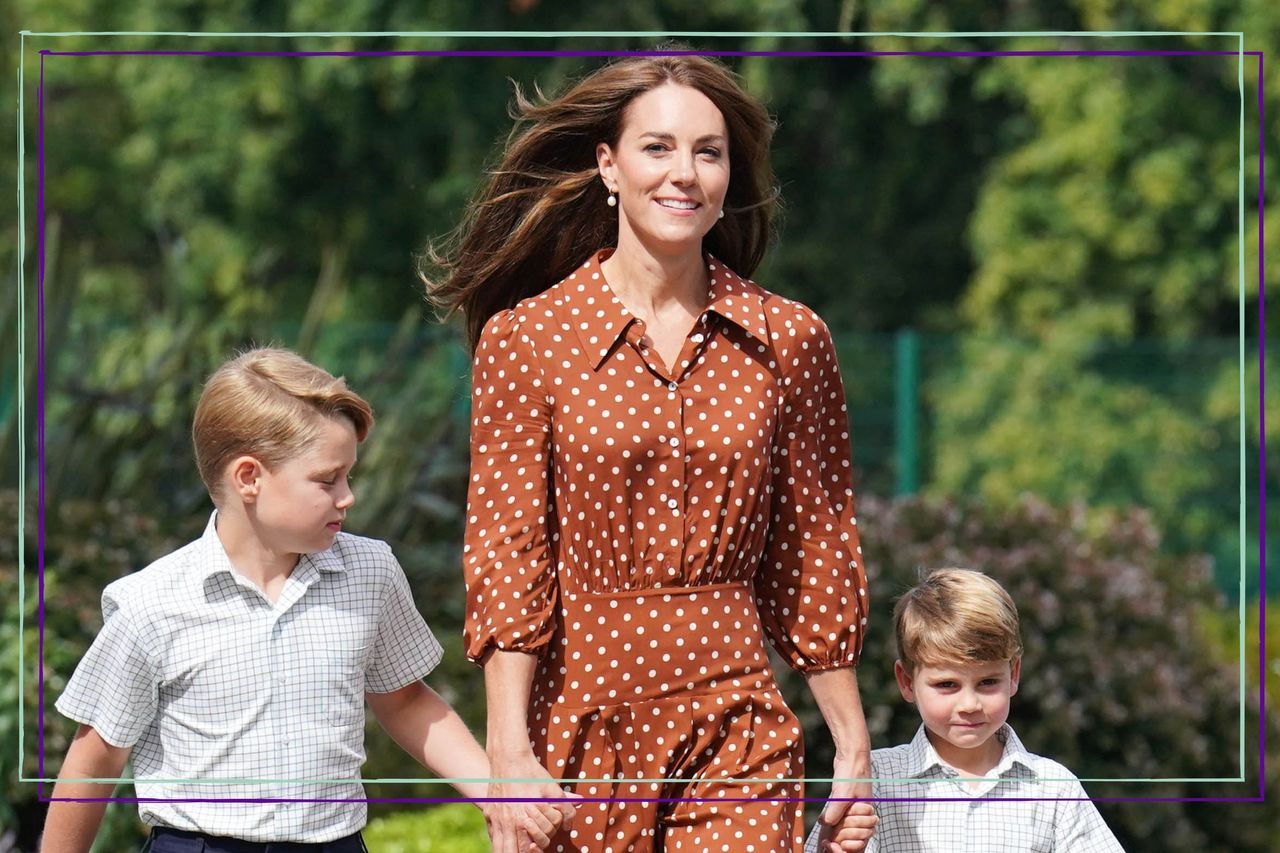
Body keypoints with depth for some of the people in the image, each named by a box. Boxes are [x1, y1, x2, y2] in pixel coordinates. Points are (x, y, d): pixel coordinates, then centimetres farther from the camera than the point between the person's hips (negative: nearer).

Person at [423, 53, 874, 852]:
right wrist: (509, 756, -10)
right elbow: (507, 560, -3)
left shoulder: (788, 341, 6)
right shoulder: (525, 338, 0)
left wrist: (854, 748, 8)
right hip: (582, 719, -1)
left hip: (736, 727, 1)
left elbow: (817, 557, 9)